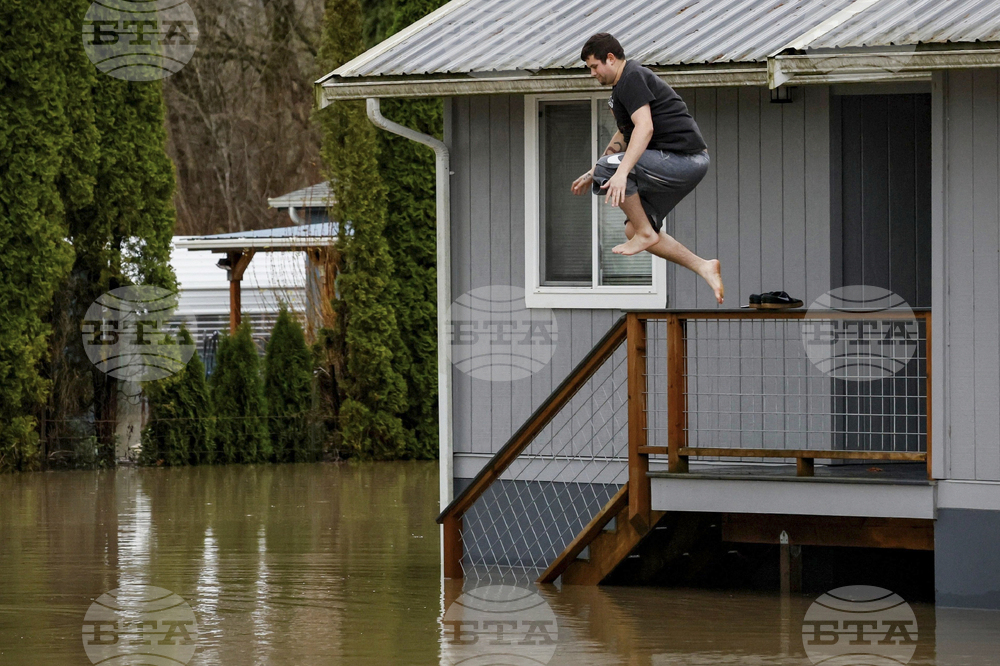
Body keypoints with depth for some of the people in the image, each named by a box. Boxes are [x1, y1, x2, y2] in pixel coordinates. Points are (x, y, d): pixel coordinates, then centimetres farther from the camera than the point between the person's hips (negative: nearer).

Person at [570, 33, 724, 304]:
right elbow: (624, 136, 35)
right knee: (634, 230, 11)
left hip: (682, 158, -11)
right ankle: (703, 267, 6)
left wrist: (621, 173, -36)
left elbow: (645, 128, -26)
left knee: (608, 170, -18)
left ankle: (645, 233, -7)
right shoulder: (623, 84, 21)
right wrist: (591, 175, 34)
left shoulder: (632, 78, -12)